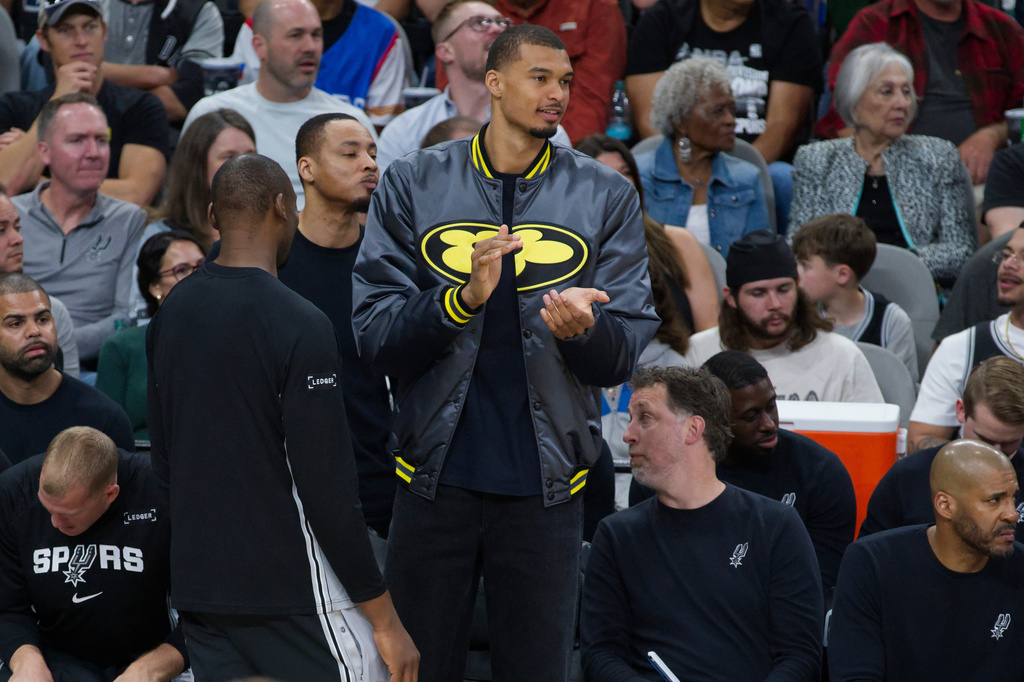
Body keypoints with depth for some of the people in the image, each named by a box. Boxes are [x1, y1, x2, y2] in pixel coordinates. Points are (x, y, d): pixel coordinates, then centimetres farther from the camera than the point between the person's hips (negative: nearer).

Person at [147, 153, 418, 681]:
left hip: (195, 585, 7)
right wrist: (384, 618, -13)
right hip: (290, 593, -7)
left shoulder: (170, 313, 7)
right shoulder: (300, 325, -16)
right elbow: (327, 489, -18)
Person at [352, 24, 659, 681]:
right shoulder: (413, 184, 3)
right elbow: (374, 335, -3)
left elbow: (625, 351, 1)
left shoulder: (606, 197, 5)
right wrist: (464, 299, -20)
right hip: (436, 473, 0)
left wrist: (582, 331, -22)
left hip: (545, 482, 1)